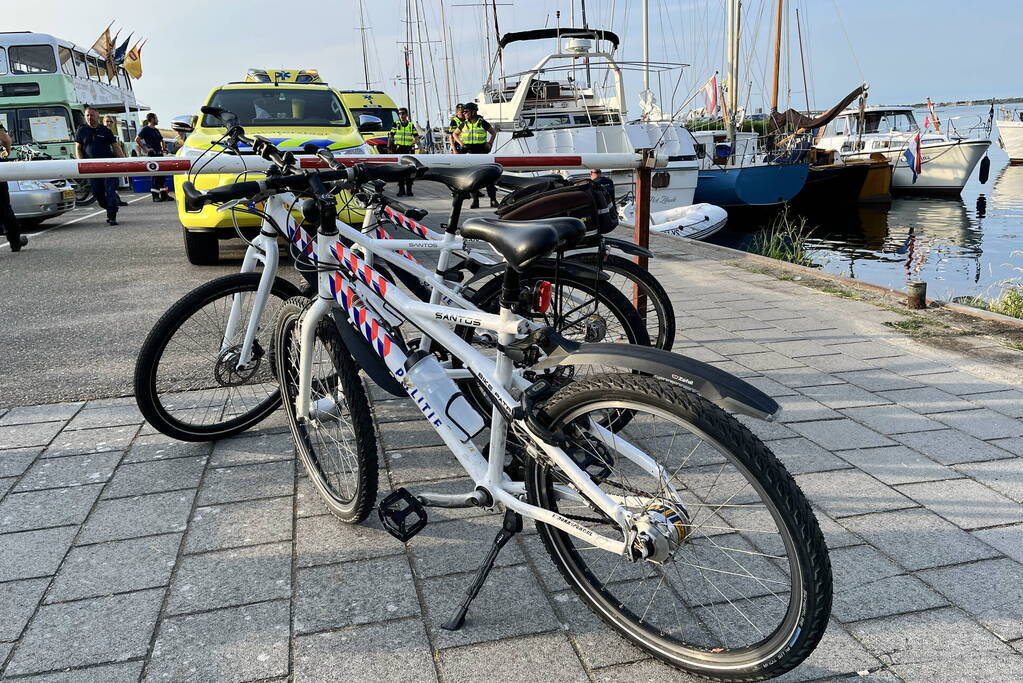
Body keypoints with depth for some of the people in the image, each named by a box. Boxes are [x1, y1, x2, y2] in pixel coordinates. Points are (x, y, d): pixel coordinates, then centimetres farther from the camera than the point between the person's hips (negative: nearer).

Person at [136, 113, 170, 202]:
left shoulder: (156, 130, 19)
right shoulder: (145, 129, -5)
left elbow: (162, 140, 34)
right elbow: (137, 139, -15)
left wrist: (163, 148, 17)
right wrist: (145, 149, -17)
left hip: (159, 154, 8)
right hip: (152, 155, -8)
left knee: (163, 175, 8)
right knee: (155, 175, -8)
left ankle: (164, 195, 13)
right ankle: (155, 196, -4)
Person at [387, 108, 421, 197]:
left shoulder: (411, 125, 11)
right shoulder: (395, 125, 8)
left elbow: (417, 138, 11)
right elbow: (390, 138, 7)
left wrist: (416, 141, -12)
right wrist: (389, 148, -1)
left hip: (408, 150, 1)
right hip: (398, 150, -1)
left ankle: (409, 190, 4)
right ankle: (401, 190, 6)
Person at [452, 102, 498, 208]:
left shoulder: (482, 123, -2)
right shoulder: (464, 124, 6)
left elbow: (494, 132, 11)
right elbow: (455, 134, 21)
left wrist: (490, 143, -1)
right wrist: (460, 143, 6)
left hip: (482, 153, -3)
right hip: (469, 153, 3)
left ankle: (493, 199, -1)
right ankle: (475, 200, 7)